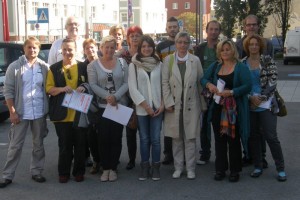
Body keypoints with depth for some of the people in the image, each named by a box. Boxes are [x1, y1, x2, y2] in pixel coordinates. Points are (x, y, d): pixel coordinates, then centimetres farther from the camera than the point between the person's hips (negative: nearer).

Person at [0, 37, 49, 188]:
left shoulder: (44, 67, 2)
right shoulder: (14, 67, -4)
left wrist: (48, 109, -2)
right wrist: (12, 112, -11)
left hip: (39, 112, 3)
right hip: (20, 112, -2)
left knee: (38, 144, 12)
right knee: (15, 145, 4)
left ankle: (36, 171, 24)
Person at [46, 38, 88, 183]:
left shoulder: (83, 67, 5)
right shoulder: (54, 68, 5)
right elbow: (49, 88, 1)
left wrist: (84, 87, -13)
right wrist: (62, 89, -17)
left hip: (79, 113, 1)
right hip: (62, 113, 0)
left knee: (80, 144, 7)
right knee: (64, 145, 6)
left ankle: (79, 171, 20)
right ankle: (63, 172, 18)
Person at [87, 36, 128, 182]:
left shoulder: (122, 63, 4)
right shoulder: (93, 65, 3)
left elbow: (126, 83, -1)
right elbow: (93, 85, -5)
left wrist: (116, 96, -15)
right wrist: (107, 96, -18)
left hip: (119, 105, 1)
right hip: (102, 107, -1)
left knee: (116, 138, 4)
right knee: (103, 138, 1)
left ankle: (113, 168, 16)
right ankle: (105, 168, 14)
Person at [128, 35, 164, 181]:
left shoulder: (159, 64, 5)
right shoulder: (133, 65, 0)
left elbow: (163, 85, 6)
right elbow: (132, 88, -5)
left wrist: (162, 104, -5)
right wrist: (146, 106, -9)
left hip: (157, 107, 1)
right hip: (141, 108, -1)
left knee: (155, 139, 3)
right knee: (144, 139, 7)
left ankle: (156, 167, 13)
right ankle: (145, 167, 16)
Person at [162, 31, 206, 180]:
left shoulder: (195, 60, 2)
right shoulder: (168, 60, 2)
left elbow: (200, 82, 5)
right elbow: (165, 83, 0)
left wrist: (203, 104, 5)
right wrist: (168, 102, -8)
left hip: (191, 104, 0)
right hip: (174, 104, 0)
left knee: (190, 138, 4)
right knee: (176, 138, 7)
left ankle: (190, 168, 14)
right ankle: (178, 167, 19)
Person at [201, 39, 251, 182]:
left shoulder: (241, 67, -4)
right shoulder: (215, 67, 12)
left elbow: (247, 86, -12)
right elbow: (203, 79, 10)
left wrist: (231, 92, -22)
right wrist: (209, 84, -12)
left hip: (234, 110, -4)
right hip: (217, 109, 4)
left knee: (233, 140, 2)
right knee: (219, 140, 9)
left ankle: (235, 170, 14)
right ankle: (220, 169, 20)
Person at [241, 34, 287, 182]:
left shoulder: (268, 61, -1)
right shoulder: (243, 63, 6)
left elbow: (272, 81, -7)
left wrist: (261, 98, -12)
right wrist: (251, 98, -10)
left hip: (266, 105, -3)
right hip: (249, 106, 3)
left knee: (271, 136, -4)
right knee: (253, 136, 8)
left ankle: (281, 169, 7)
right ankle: (258, 167, 20)